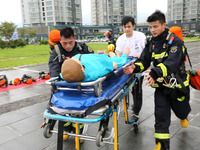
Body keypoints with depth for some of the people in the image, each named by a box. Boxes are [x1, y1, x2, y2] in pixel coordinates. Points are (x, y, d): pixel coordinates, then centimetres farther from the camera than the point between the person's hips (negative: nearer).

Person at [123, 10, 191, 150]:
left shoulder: (175, 42, -18)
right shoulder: (151, 44, 2)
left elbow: (171, 63, -34)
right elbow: (144, 61, -3)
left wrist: (155, 73, -51)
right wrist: (135, 67, -26)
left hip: (177, 85, -3)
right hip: (161, 86, 3)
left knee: (181, 110, 21)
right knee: (161, 116, -1)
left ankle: (183, 116, 59)